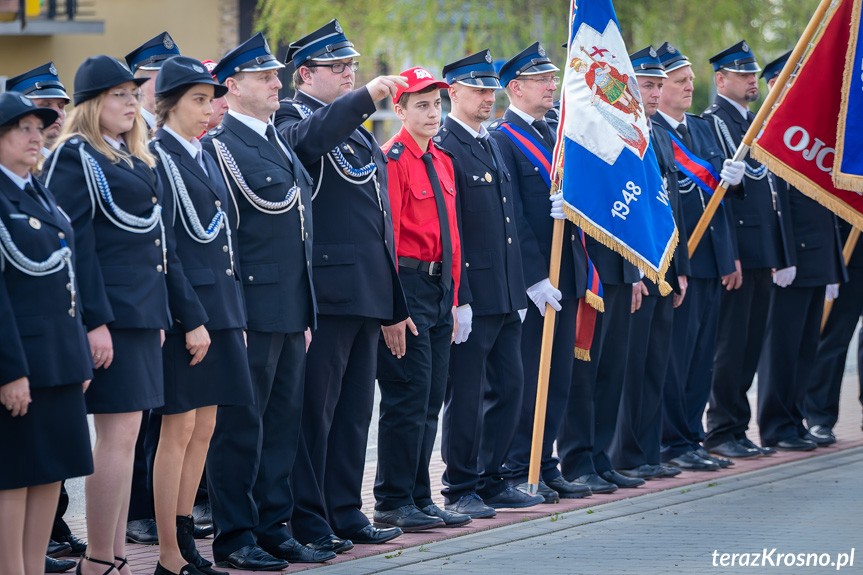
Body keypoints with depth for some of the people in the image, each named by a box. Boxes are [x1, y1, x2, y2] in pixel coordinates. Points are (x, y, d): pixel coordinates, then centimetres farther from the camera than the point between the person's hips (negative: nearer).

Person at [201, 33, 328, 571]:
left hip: (292, 312, 8)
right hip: (251, 311, -8)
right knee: (241, 426, -2)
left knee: (283, 422, 11)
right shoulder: (220, 146, -10)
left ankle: (275, 529, 18)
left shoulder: (281, 143, 18)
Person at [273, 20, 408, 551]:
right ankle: (308, 521, 0)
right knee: (315, 410, -4)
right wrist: (365, 96, -41)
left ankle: (345, 512, 20)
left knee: (355, 408, 13)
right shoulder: (295, 119, -6)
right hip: (328, 288, -9)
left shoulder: (357, 128, 20)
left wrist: (394, 299, 22)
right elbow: (309, 138, -33)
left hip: (367, 292, 9)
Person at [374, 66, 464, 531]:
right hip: (408, 287, -8)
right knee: (408, 399, -6)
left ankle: (419, 498, 17)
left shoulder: (441, 162, 15)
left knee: (430, 400, 10)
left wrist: (452, 301, 17)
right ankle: (394, 505, 0)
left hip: (439, 291, 8)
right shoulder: (392, 159, -11)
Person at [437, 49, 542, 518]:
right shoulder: (443, 147, -11)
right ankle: (460, 490, 6)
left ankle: (491, 480, 19)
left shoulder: (491, 144, 17)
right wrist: (458, 299, -19)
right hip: (472, 298, -8)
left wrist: (519, 290, 18)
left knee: (509, 386, 10)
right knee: (465, 395, -2)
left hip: (505, 296, 8)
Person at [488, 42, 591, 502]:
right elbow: (512, 218, -15)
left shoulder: (555, 135, 16)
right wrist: (536, 278, -18)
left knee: (558, 378, 10)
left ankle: (545, 467, 17)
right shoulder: (500, 140, -10)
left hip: (564, 277, 8)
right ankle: (516, 472, 5)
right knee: (525, 378, -3)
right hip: (528, 281, -8)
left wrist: (580, 271, 12)